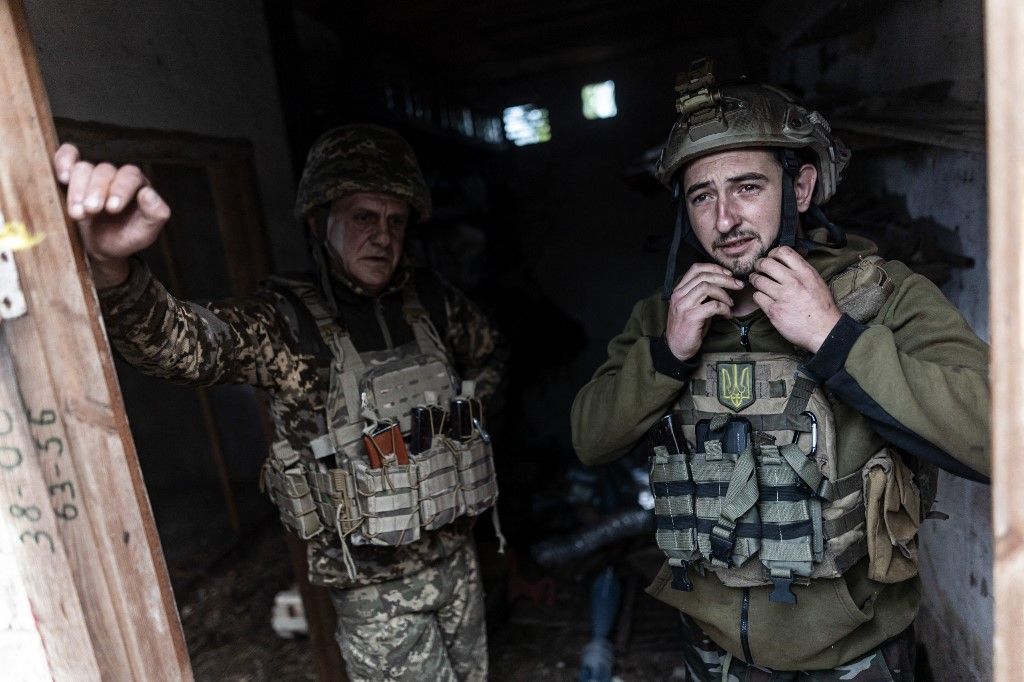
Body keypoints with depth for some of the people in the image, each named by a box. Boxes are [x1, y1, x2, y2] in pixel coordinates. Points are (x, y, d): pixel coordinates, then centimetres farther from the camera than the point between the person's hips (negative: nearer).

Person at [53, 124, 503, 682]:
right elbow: (179, 341, -37)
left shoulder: (429, 299, -4)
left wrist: (460, 415, 2)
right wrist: (111, 265, -56)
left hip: (456, 555, 5)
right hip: (374, 584, -5)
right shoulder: (285, 324, -17)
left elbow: (488, 353, 16)